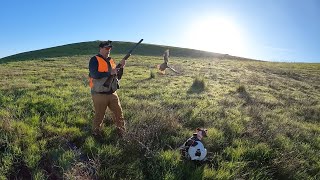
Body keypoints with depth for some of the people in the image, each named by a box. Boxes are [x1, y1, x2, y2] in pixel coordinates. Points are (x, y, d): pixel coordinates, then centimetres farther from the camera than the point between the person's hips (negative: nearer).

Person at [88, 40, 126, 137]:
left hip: (112, 93, 6)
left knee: (119, 113, 9)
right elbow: (94, 75, -22)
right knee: (99, 116, 8)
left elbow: (118, 77, 12)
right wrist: (110, 73, -24)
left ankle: (122, 131, 24)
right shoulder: (94, 60, -6)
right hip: (99, 94, -5)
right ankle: (96, 133, 30)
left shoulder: (111, 60, 12)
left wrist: (121, 67, -5)